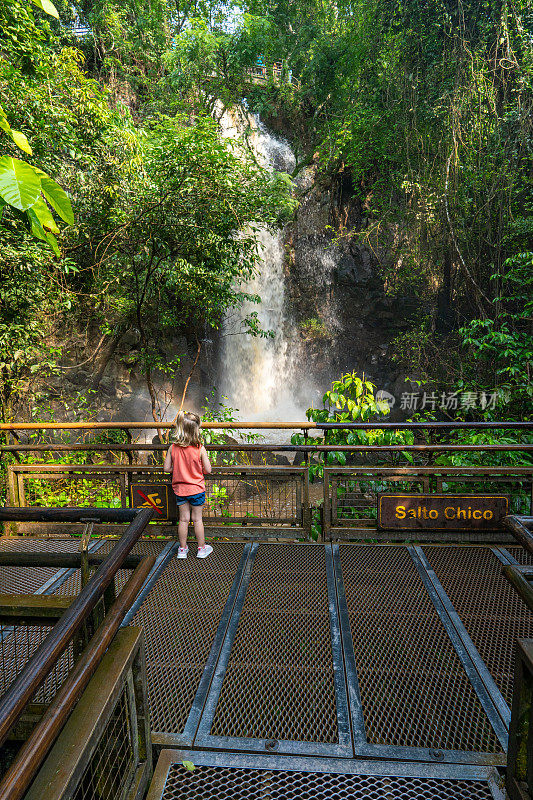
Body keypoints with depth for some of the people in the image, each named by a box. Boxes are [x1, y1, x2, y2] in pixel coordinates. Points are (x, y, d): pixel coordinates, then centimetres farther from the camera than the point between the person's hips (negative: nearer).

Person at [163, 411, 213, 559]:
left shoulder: (172, 448, -10)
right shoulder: (200, 449, -18)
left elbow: (167, 468, -4)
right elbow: (208, 470, -14)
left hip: (180, 489, 3)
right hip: (196, 489, -2)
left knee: (183, 519, 14)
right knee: (197, 519, 11)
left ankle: (182, 549, 25)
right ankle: (201, 548, 24)